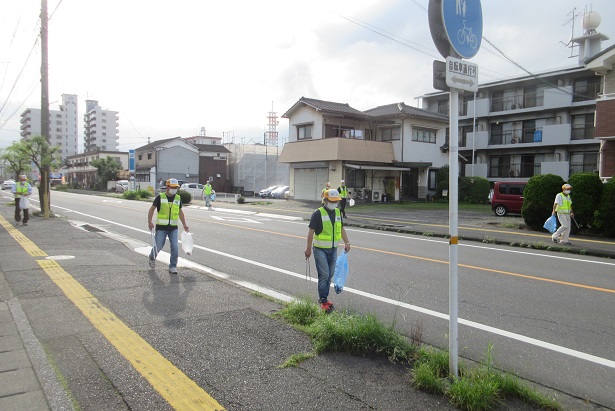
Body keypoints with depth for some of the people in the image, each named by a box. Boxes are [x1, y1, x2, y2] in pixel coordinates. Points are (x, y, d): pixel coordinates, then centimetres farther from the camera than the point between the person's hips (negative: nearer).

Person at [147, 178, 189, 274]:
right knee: (158, 246, 6)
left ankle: (173, 267, 8)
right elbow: (152, 209, -1)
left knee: (175, 247, -5)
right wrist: (149, 222, -11)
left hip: (173, 228, 3)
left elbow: (180, 212, 17)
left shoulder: (178, 198, 6)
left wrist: (184, 224, 15)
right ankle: (152, 258, 38)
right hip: (161, 227, -3)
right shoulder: (160, 197, -5)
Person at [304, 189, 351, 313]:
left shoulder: (338, 212, 9)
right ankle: (323, 300, 1)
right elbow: (311, 231, -11)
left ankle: (324, 298, 22)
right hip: (320, 250, -6)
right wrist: (308, 248, -12)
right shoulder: (318, 213, -12)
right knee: (324, 275, -9)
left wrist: (347, 243, 18)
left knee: (330, 275, 10)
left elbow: (341, 228, 20)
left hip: (333, 249, 6)